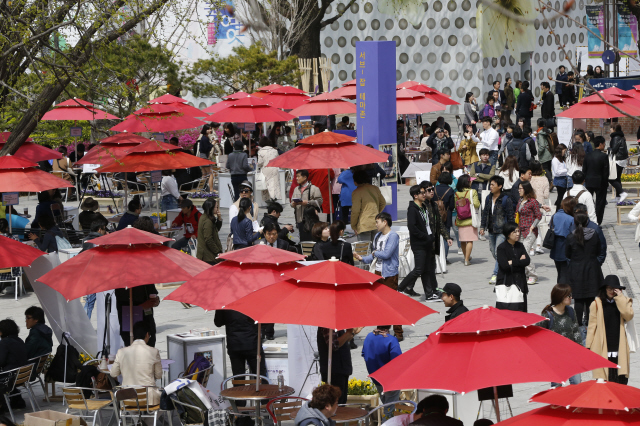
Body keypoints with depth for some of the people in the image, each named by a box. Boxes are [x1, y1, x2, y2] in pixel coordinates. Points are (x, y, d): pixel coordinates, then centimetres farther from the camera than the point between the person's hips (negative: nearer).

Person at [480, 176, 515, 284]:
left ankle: (496, 274, -10)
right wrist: (482, 226, 13)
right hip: (491, 230, 7)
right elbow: (485, 213, 19)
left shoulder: (506, 199, -9)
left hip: (502, 231, -7)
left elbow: (510, 216, -7)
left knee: (499, 253, -12)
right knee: (493, 252, 11)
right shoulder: (489, 198, 10)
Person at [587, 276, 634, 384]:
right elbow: (592, 325, 5)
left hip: (619, 347, 1)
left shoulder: (624, 302, 9)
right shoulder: (596, 304, 4)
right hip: (602, 348, -1)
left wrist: (620, 298, -10)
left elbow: (629, 316, -10)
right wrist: (588, 346, 2)